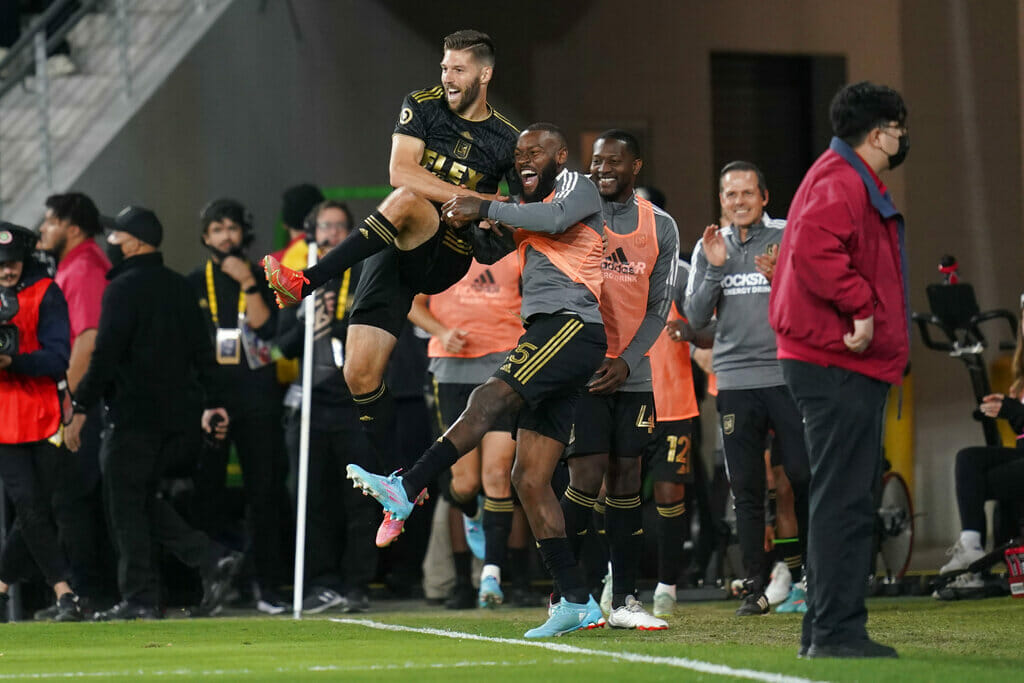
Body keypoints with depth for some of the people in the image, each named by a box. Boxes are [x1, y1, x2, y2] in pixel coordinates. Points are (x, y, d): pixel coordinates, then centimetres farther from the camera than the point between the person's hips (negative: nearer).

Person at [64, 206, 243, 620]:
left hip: (134, 415, -8)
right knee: (143, 500, 16)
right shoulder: (179, 287, 13)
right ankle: (213, 560, 2)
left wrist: (80, 409, -14)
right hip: (179, 417, 8)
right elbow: (202, 350, 14)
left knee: (126, 505, 0)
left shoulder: (124, 287, -11)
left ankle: (139, 599, -1)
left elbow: (105, 354, -16)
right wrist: (212, 403, 19)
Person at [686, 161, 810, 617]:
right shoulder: (708, 248, 12)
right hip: (735, 380, 2)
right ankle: (755, 587, 7)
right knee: (746, 489, 3)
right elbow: (695, 319, 6)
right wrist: (714, 268, -7)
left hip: (787, 375, -2)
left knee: (805, 477, -7)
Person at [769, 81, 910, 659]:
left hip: (844, 366, 11)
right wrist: (862, 306, -26)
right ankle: (837, 630, -11)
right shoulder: (841, 184, -14)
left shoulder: (849, 181, 21)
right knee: (845, 500, -11)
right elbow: (812, 249, -31)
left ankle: (826, 631, 20)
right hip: (841, 366, -11)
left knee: (845, 499, 15)